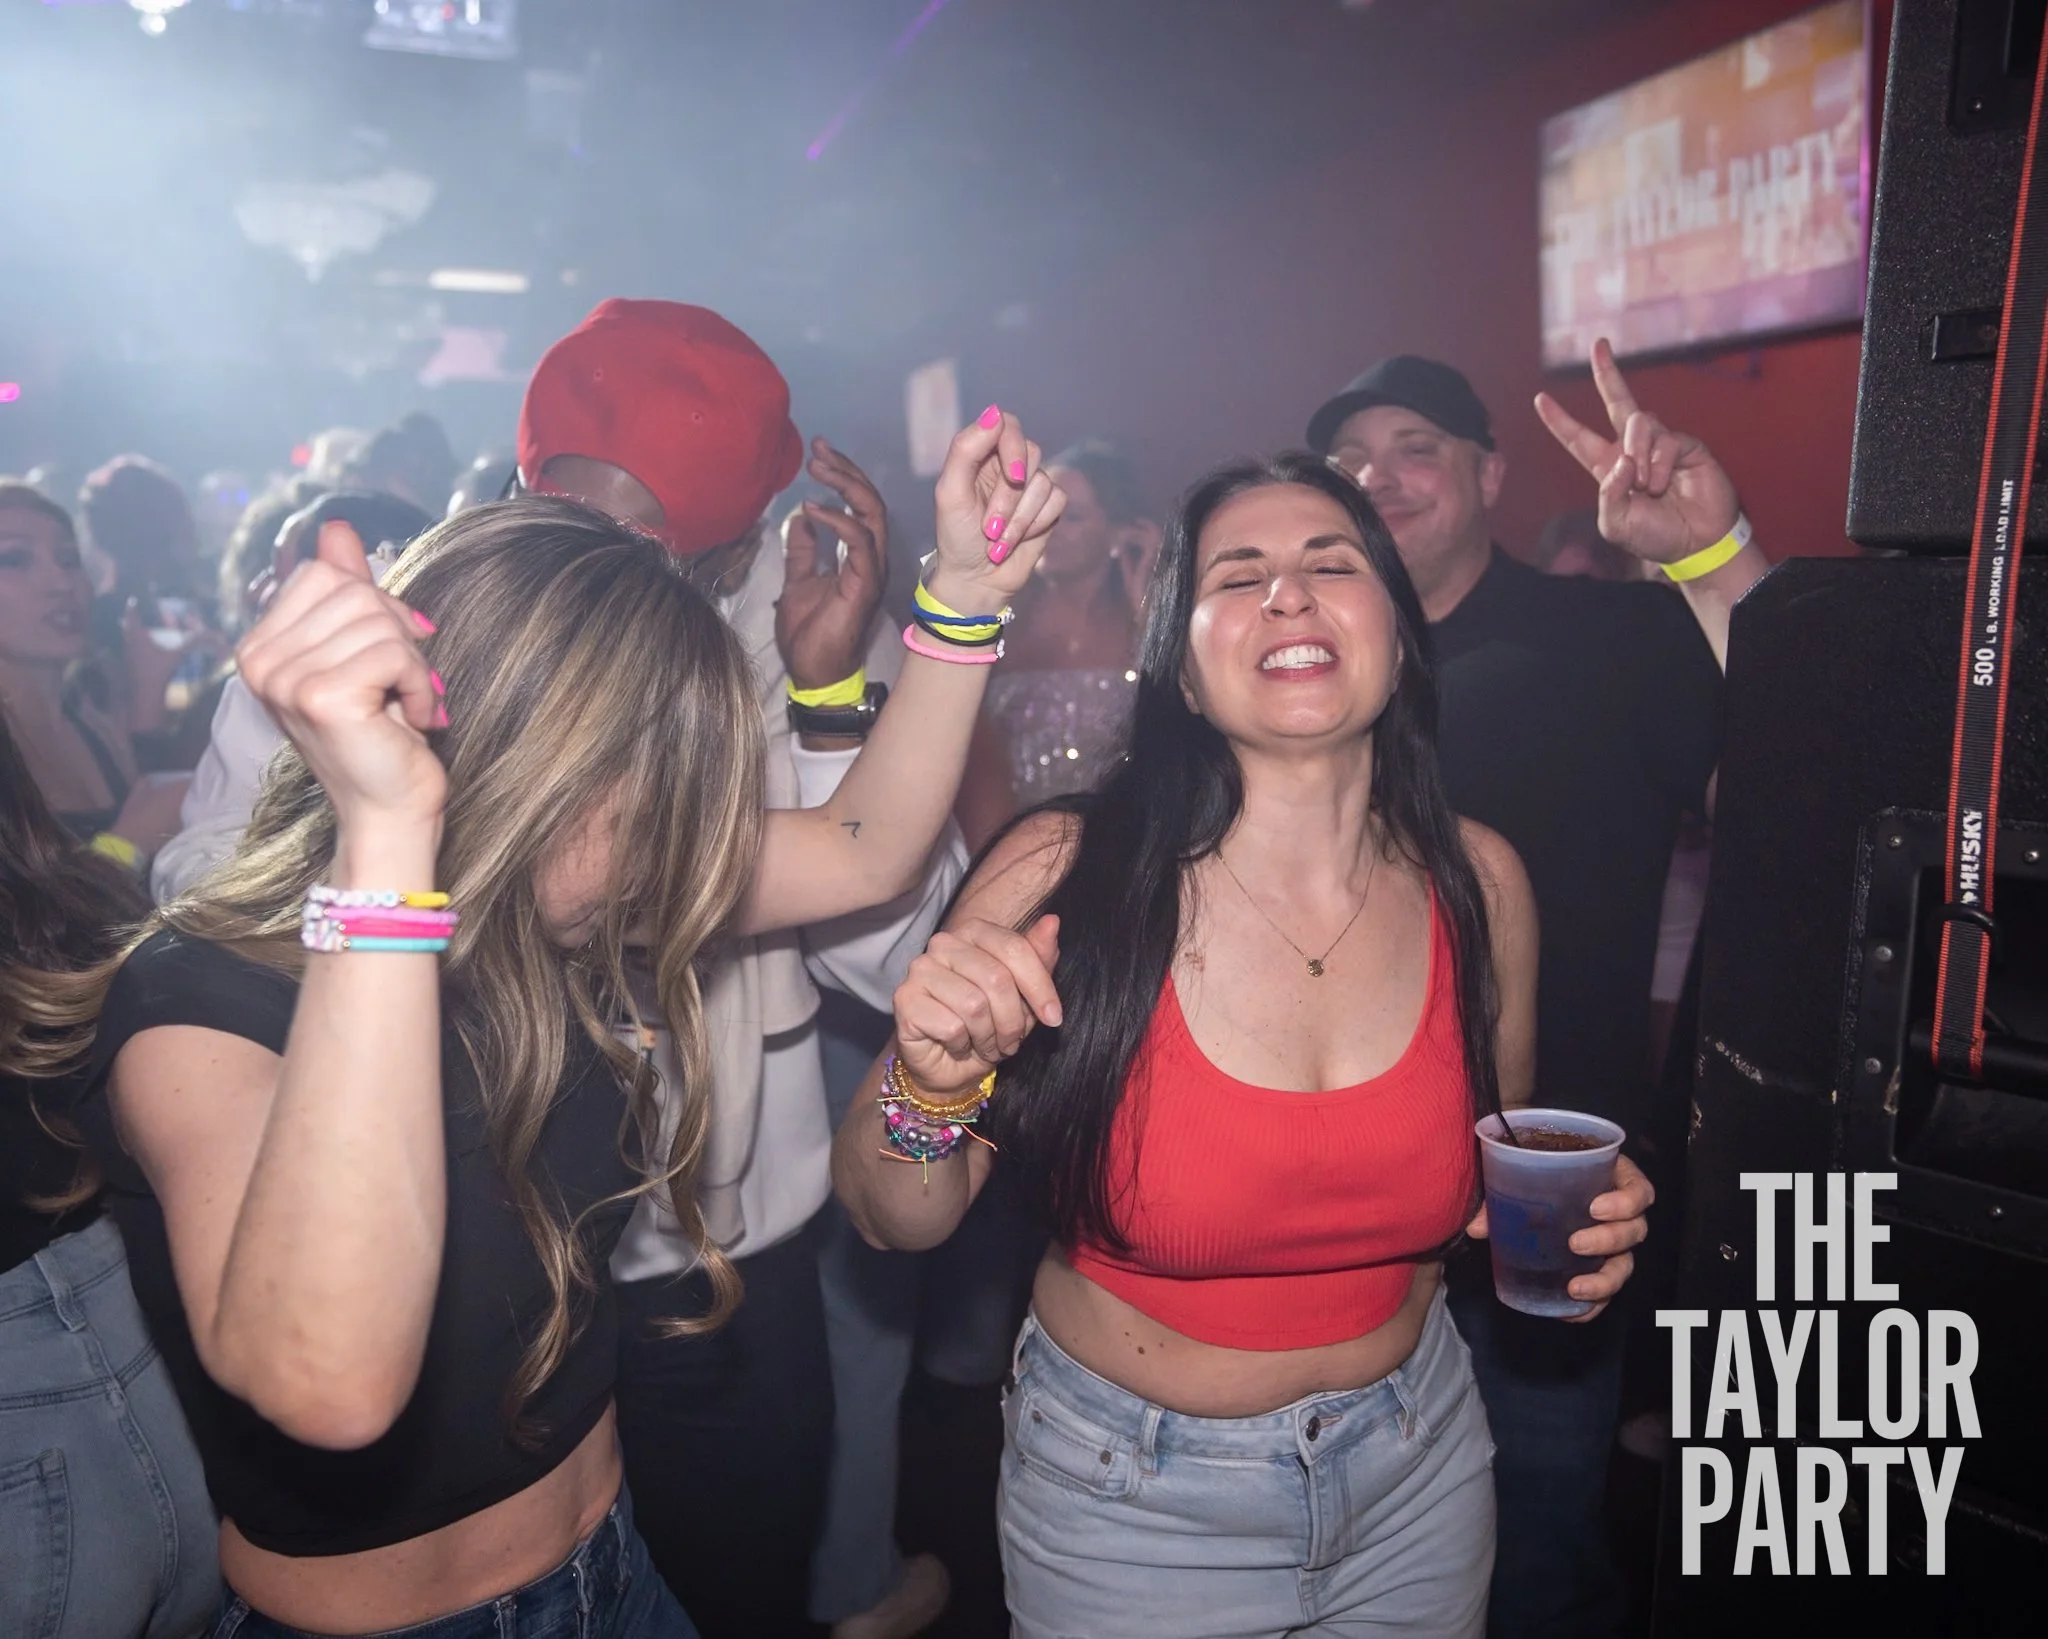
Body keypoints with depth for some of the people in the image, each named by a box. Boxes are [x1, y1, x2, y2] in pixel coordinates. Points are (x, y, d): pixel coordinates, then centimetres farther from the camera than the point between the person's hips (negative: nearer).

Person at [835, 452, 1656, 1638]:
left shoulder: (1478, 881, -11)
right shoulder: (1061, 876, -23)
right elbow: (899, 1222, -14)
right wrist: (932, 1091, -34)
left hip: (1419, 1466, 4)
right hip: (1127, 1498, -3)